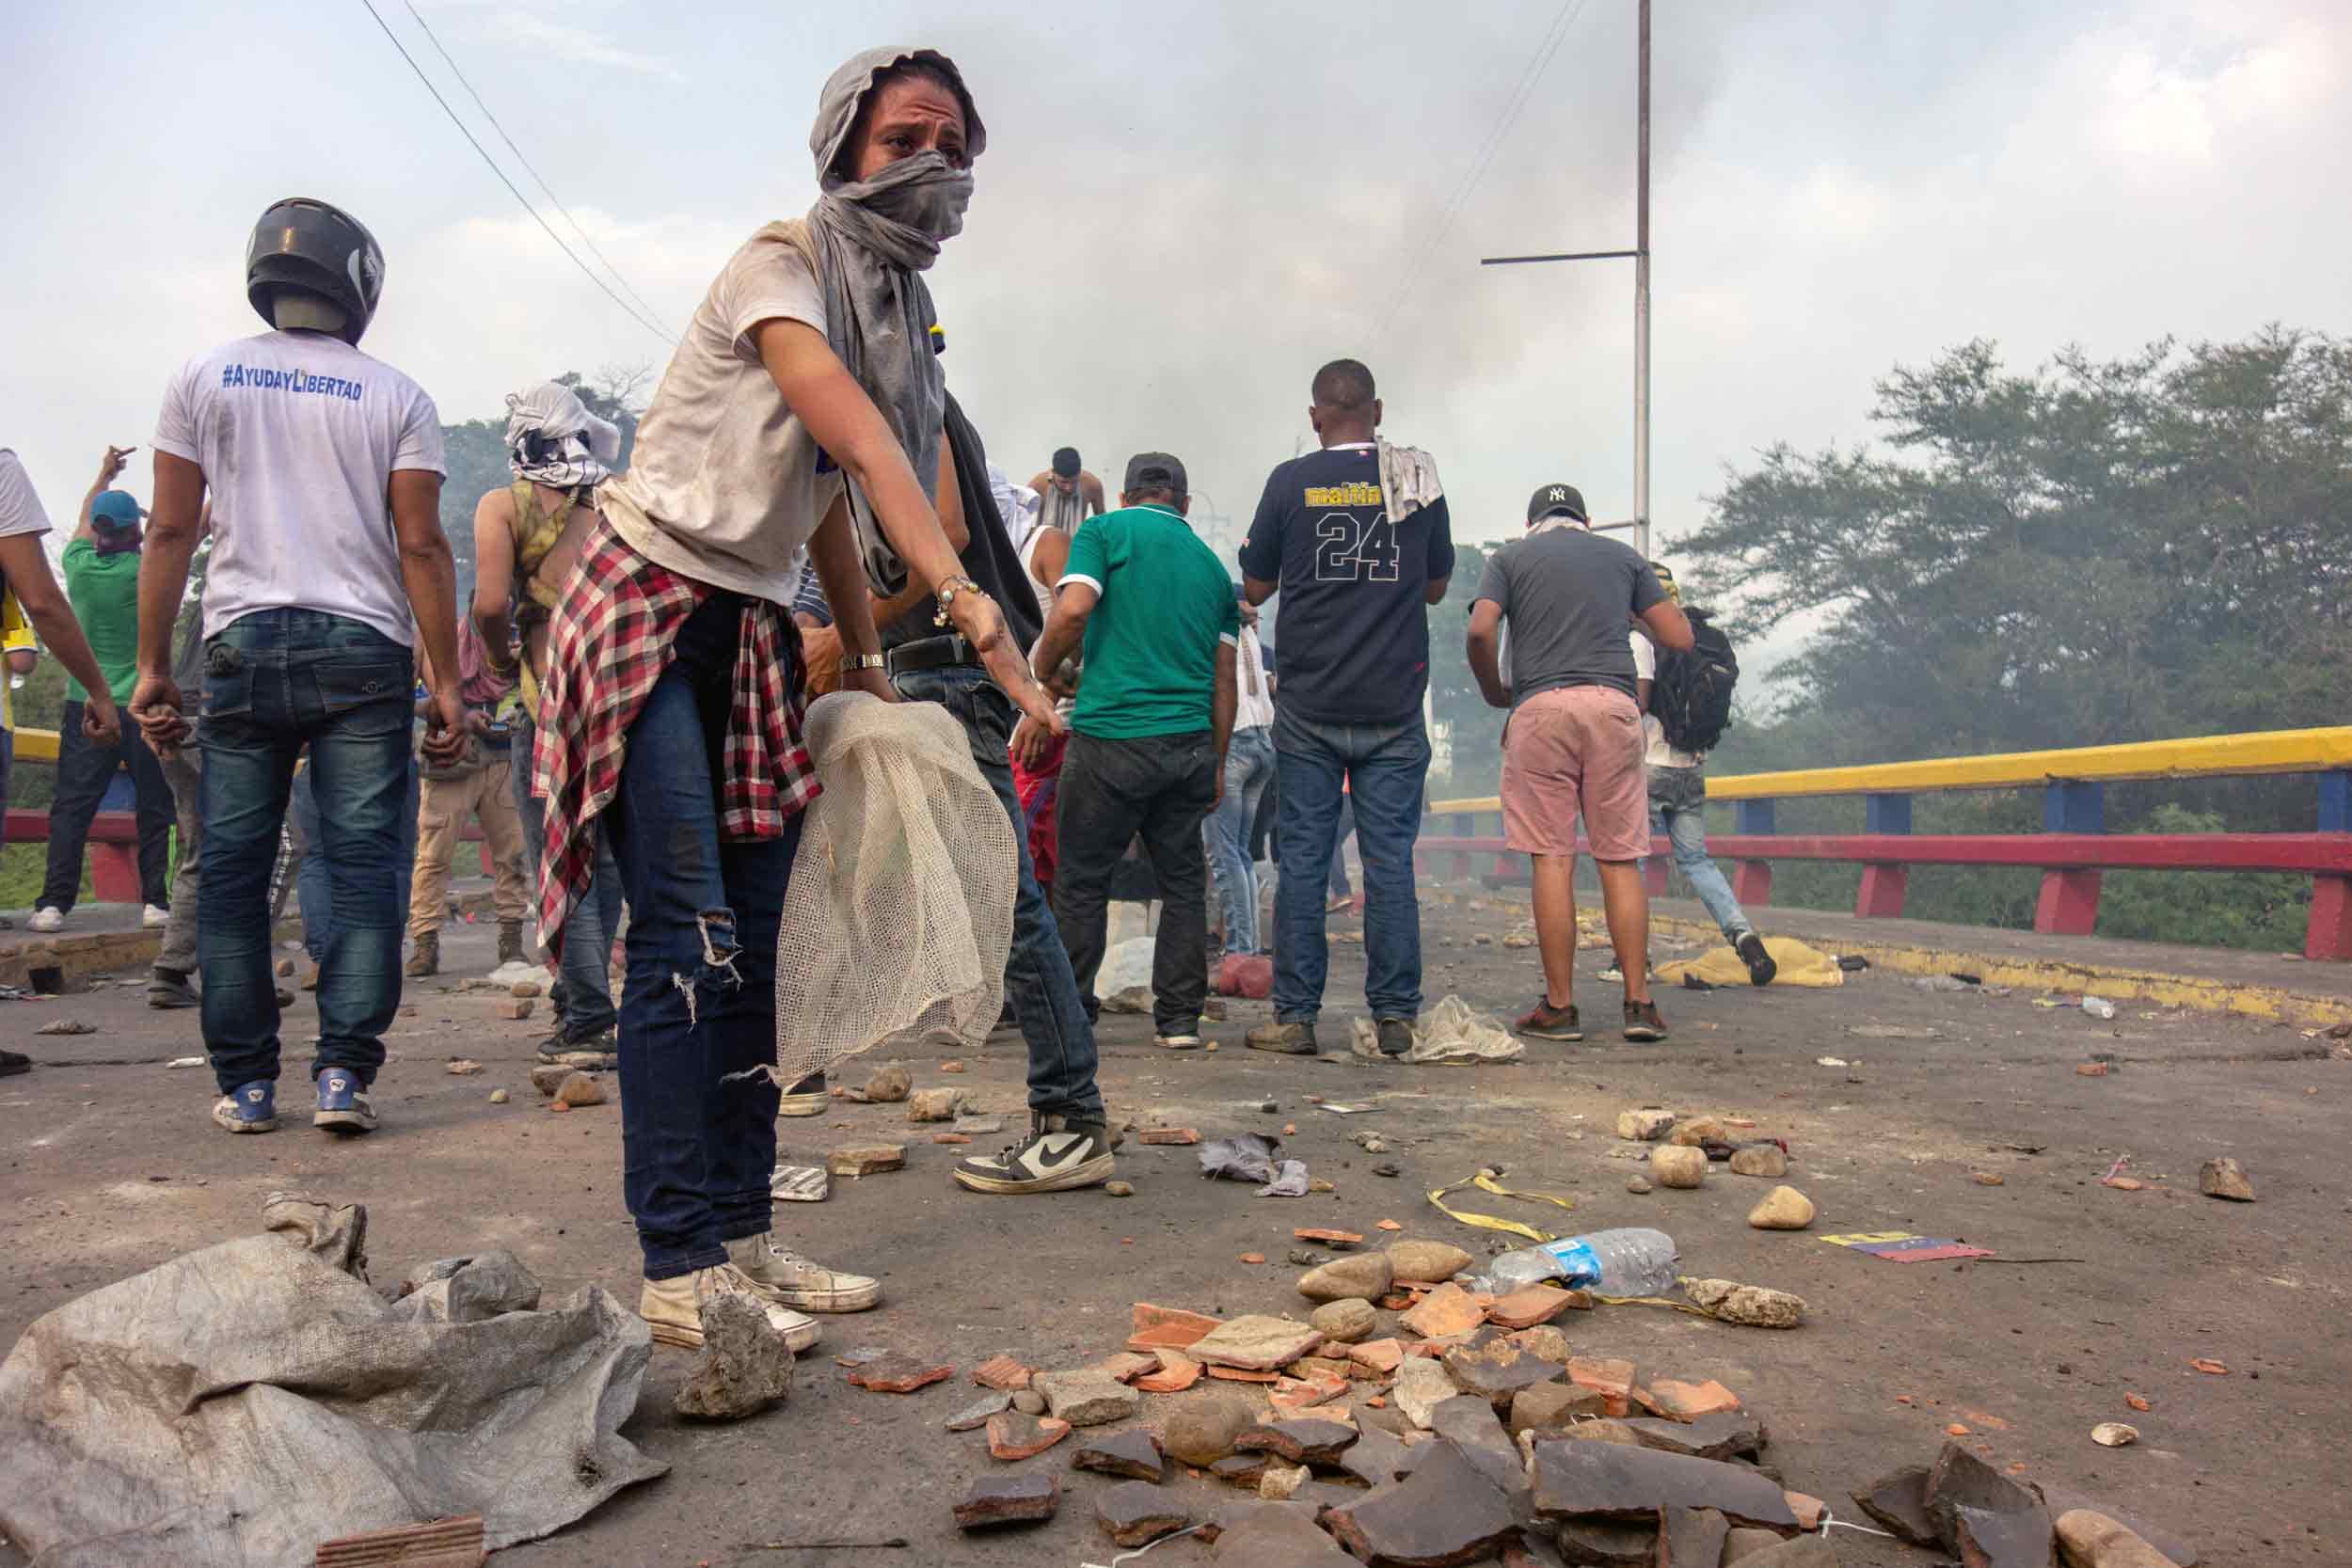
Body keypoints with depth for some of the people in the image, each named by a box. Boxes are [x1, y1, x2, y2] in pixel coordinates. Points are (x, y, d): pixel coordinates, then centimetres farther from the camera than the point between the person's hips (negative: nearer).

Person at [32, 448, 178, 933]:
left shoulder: (78, 562, 3)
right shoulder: (142, 570, -8)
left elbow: (85, 518, 24)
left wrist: (105, 474, 36)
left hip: (85, 704, 3)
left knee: (71, 807, 2)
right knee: (154, 809, 3)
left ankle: (54, 902, -3)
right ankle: (155, 901, 1)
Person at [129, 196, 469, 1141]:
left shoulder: (205, 379, 9)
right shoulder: (396, 397, 4)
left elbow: (171, 532, 5)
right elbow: (421, 547, -2)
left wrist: (152, 666, 10)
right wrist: (445, 682, 1)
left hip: (244, 645, 1)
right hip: (364, 650, -1)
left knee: (233, 868, 7)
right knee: (362, 863, 1)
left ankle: (245, 1082, 10)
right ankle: (343, 1072, -3)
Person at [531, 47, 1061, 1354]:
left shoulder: (903, 312, 13)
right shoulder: (781, 262, -12)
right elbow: (858, 439, -29)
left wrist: (868, 666, 11)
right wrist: (965, 600, -40)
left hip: (753, 634, 8)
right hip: (650, 611, -8)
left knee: (756, 942, 6)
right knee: (690, 939, -12)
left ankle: (741, 1233, 14)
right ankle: (680, 1270, -5)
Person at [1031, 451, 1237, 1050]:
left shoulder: (1105, 530, 4)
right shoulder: (1211, 562, 17)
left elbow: (1073, 609, -14)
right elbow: (1224, 678, 15)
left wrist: (1039, 674, 3)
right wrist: (1217, 765, 19)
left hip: (1111, 736, -4)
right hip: (1189, 743, 4)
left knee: (1082, 882, 5)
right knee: (1183, 882, 12)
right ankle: (1180, 1019, 14)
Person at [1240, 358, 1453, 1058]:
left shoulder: (1291, 482, -2)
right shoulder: (1419, 479, 3)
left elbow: (1255, 587, 6)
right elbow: (1437, 585, 12)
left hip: (1309, 707, -1)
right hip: (1395, 709, 1)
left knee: (1302, 860, 4)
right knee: (1390, 861, 5)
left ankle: (1295, 1016, 7)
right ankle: (1395, 1016, 8)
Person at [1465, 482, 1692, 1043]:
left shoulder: (1510, 556, 15)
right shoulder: (1623, 555, 20)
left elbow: (1481, 630, -3)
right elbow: (1680, 638, 15)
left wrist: (1496, 693, 13)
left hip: (1541, 707, -1)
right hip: (1613, 703, 2)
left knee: (1552, 859, -1)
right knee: (1620, 860, 5)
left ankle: (1559, 1007, 1)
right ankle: (1638, 1003, 3)